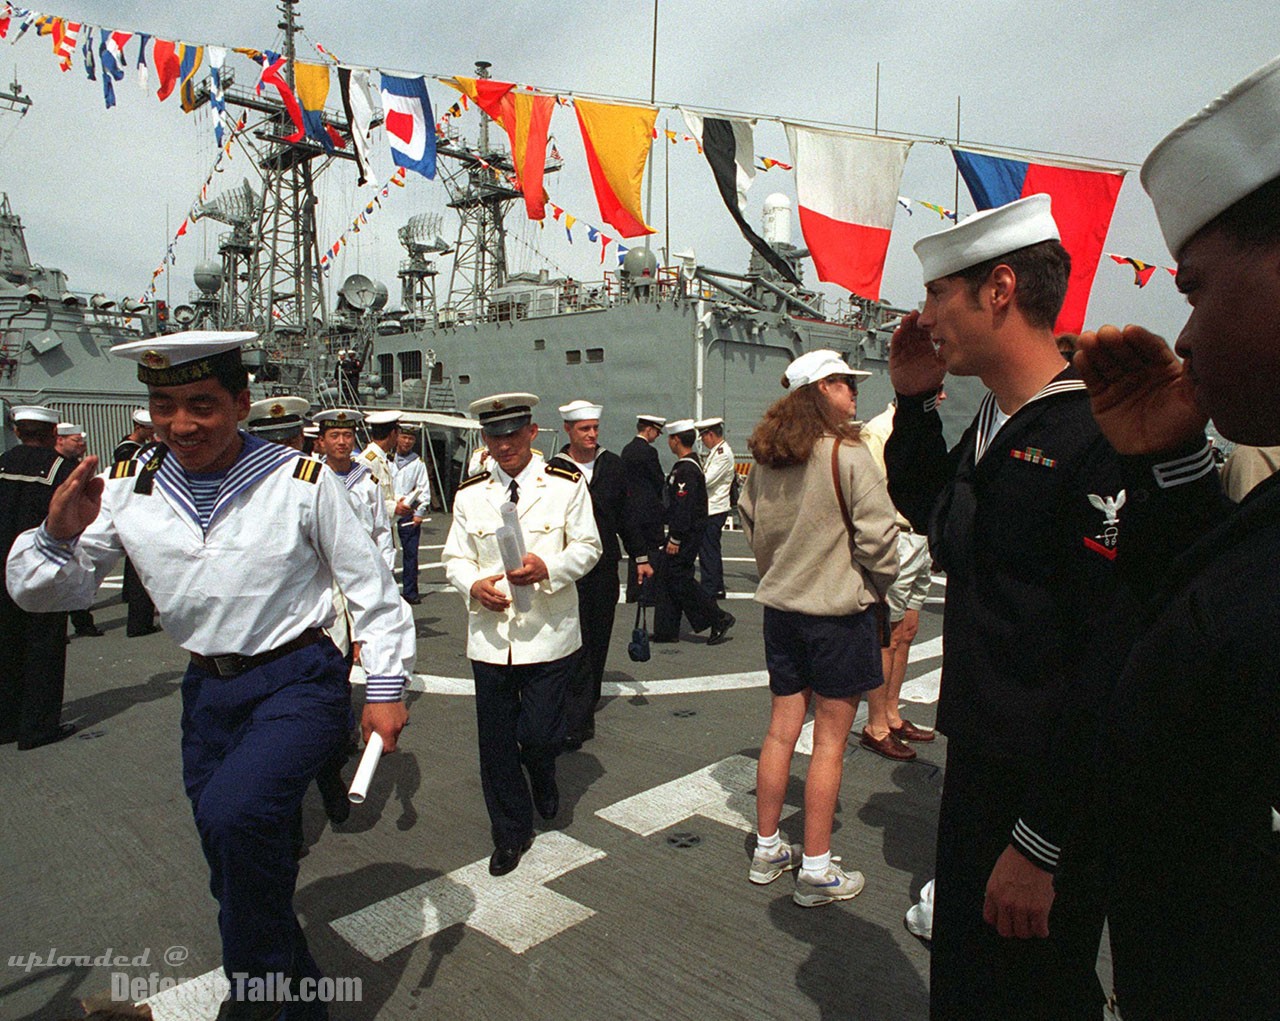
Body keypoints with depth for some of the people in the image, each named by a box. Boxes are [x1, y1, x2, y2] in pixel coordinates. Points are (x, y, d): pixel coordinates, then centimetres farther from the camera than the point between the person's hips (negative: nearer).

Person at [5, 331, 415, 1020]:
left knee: (234, 812, -29)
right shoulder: (126, 487, -3)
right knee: (238, 869, 16)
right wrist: (59, 535, -19)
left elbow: (370, 588, -6)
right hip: (207, 690, 5)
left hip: (298, 681, -5)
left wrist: (385, 686, -7)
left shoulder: (301, 482, -13)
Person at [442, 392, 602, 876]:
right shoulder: (470, 494, 6)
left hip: (548, 635, -2)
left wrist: (547, 568, -18)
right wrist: (474, 586, -13)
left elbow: (587, 547, 1)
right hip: (490, 636, 2)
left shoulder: (566, 484, 0)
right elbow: (455, 558, 9)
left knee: (539, 735, -3)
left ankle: (544, 781, 36)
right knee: (496, 743, 9)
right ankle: (510, 833, 30)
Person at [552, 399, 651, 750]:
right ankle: (575, 723, -2)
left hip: (606, 567, 4)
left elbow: (626, 514, 13)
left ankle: (586, 709, 26)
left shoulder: (613, 465, 8)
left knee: (599, 640, 12)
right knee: (577, 645, -7)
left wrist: (640, 557, 11)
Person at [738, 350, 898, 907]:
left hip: (781, 607, 6)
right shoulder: (846, 453, -15)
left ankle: (767, 850, 27)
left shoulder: (764, 458, 4)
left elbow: (749, 524, 13)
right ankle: (816, 871, 15)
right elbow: (877, 534, -16)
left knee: (781, 731, 15)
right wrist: (875, 587, 2)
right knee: (830, 741, 5)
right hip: (840, 611, -6)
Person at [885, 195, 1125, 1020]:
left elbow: (1114, 662, -26)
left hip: (1050, 796, -8)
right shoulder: (991, 429, 5)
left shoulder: (1098, 441, -24)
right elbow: (924, 511, 22)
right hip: (977, 766, 8)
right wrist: (915, 401, 7)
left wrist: (1041, 842, -21)